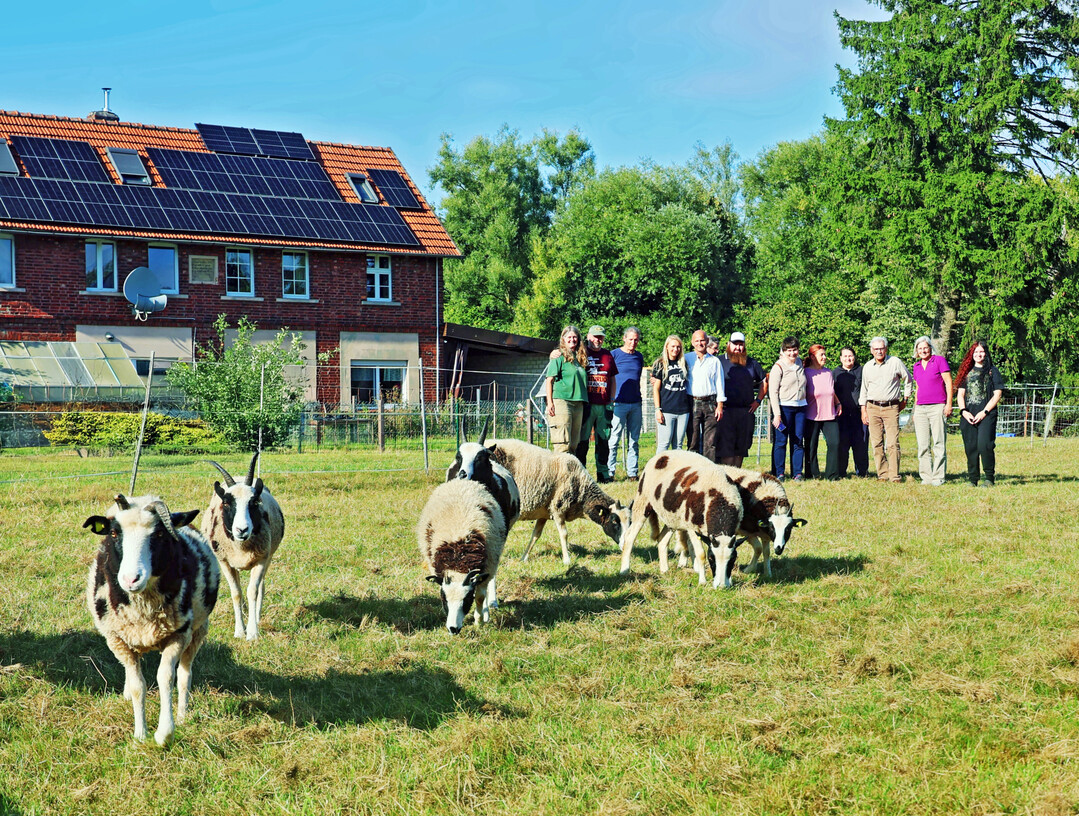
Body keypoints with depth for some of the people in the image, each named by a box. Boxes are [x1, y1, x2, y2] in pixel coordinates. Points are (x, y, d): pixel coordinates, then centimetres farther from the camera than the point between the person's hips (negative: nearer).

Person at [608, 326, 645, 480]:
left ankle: (632, 473, 10)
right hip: (619, 403, -5)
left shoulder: (639, 357, 14)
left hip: (635, 404, 5)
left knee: (634, 441, 6)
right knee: (614, 439, -6)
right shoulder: (614, 355, 0)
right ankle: (609, 472, -2)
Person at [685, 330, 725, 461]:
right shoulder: (687, 359, 9)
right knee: (693, 441, -1)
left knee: (710, 442, -1)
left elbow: (719, 383, 10)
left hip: (710, 404, 1)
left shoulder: (714, 361, 11)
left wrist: (720, 405, 4)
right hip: (693, 404, -1)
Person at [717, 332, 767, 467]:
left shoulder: (751, 363, 14)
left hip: (746, 411, 4)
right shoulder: (720, 362, 2)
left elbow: (764, 382, 24)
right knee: (726, 446, -9)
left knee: (741, 446, 7)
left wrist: (758, 401, 13)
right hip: (725, 411, -4)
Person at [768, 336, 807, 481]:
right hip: (784, 407, -5)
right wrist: (776, 414, -15)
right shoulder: (778, 367, -4)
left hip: (800, 407, 5)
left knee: (798, 441, 4)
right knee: (781, 441, -3)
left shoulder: (799, 363, 13)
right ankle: (779, 473, 3)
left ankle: (797, 473, 9)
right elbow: (773, 392, -8)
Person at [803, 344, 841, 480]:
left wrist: (838, 403, 19)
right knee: (811, 446, 0)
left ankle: (832, 475, 5)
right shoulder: (806, 373, -5)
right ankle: (812, 474, 12)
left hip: (830, 415, 5)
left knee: (834, 443, -4)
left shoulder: (828, 372, 14)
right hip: (812, 416, -5)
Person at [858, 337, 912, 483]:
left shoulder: (895, 362, 1)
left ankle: (894, 476, -10)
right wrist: (863, 410, 11)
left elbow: (908, 380, 13)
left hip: (891, 407, -3)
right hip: (873, 408, 3)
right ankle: (883, 474, 5)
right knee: (877, 443, 0)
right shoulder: (867, 367, 11)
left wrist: (905, 399, 11)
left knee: (892, 443, -11)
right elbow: (864, 389, 17)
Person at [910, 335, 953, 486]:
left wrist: (949, 404, -9)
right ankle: (926, 476, 7)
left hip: (937, 407, -5)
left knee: (939, 443, -5)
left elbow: (948, 383, -2)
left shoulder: (939, 361, 0)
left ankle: (938, 477, -3)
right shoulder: (916, 366, 16)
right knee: (923, 445, 3)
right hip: (920, 408, 5)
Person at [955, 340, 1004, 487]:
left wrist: (984, 412, -9)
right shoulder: (967, 371, 18)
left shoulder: (992, 371, 8)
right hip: (968, 415, 4)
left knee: (984, 445, -17)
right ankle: (972, 479, 8)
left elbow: (997, 394, 1)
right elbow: (960, 394, 15)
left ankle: (990, 478, -6)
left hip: (986, 414, -4)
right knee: (970, 447, 1)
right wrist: (964, 411, -2)